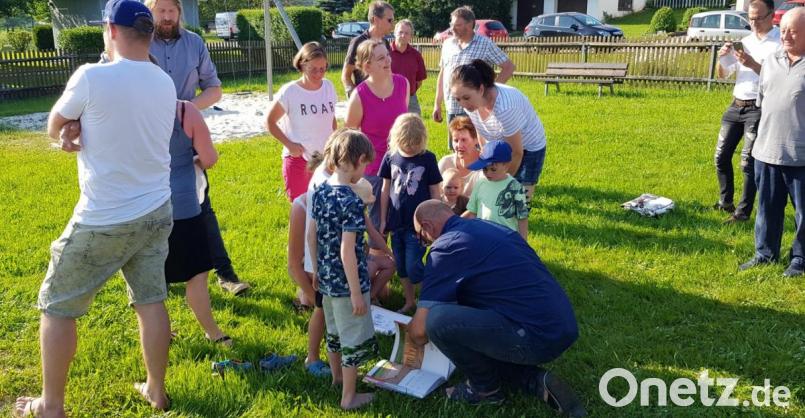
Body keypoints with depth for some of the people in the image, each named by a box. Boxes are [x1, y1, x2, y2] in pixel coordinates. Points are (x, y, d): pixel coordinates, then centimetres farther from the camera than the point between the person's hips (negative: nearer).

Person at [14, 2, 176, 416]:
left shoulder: (92, 77, -17)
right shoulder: (165, 84, 3)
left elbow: (54, 128, -1)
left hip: (103, 221, -6)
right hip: (156, 213, 6)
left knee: (56, 306, 11)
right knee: (150, 301, 15)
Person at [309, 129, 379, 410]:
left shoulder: (320, 192, 0)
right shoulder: (351, 202, -24)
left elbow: (312, 236, 9)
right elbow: (347, 252, -25)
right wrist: (356, 292, -18)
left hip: (326, 278, 8)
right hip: (347, 282, -8)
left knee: (334, 331, 26)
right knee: (355, 339, 9)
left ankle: (338, 376, 46)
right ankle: (349, 397, 20)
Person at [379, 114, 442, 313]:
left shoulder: (427, 158, -7)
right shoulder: (391, 157, 1)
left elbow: (435, 192, -1)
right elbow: (386, 190, 9)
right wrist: (383, 220, 10)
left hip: (418, 223, -4)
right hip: (396, 222, 4)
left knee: (413, 267, -6)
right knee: (401, 267, 14)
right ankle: (409, 302, 30)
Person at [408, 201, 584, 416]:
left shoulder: (446, 246, -8)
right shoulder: (488, 227, 17)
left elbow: (420, 330, -8)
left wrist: (408, 331, 15)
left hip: (537, 335, -9)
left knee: (436, 319, -16)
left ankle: (485, 387, 8)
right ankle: (535, 380, 10)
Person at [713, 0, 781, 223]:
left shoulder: (780, 42, -8)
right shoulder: (745, 41, 11)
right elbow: (723, 74, 13)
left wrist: (752, 64, -25)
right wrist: (722, 57, -6)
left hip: (759, 109, -7)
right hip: (736, 105, 7)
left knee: (748, 162, -6)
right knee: (721, 156, 9)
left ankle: (743, 212, 2)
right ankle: (725, 201, 23)